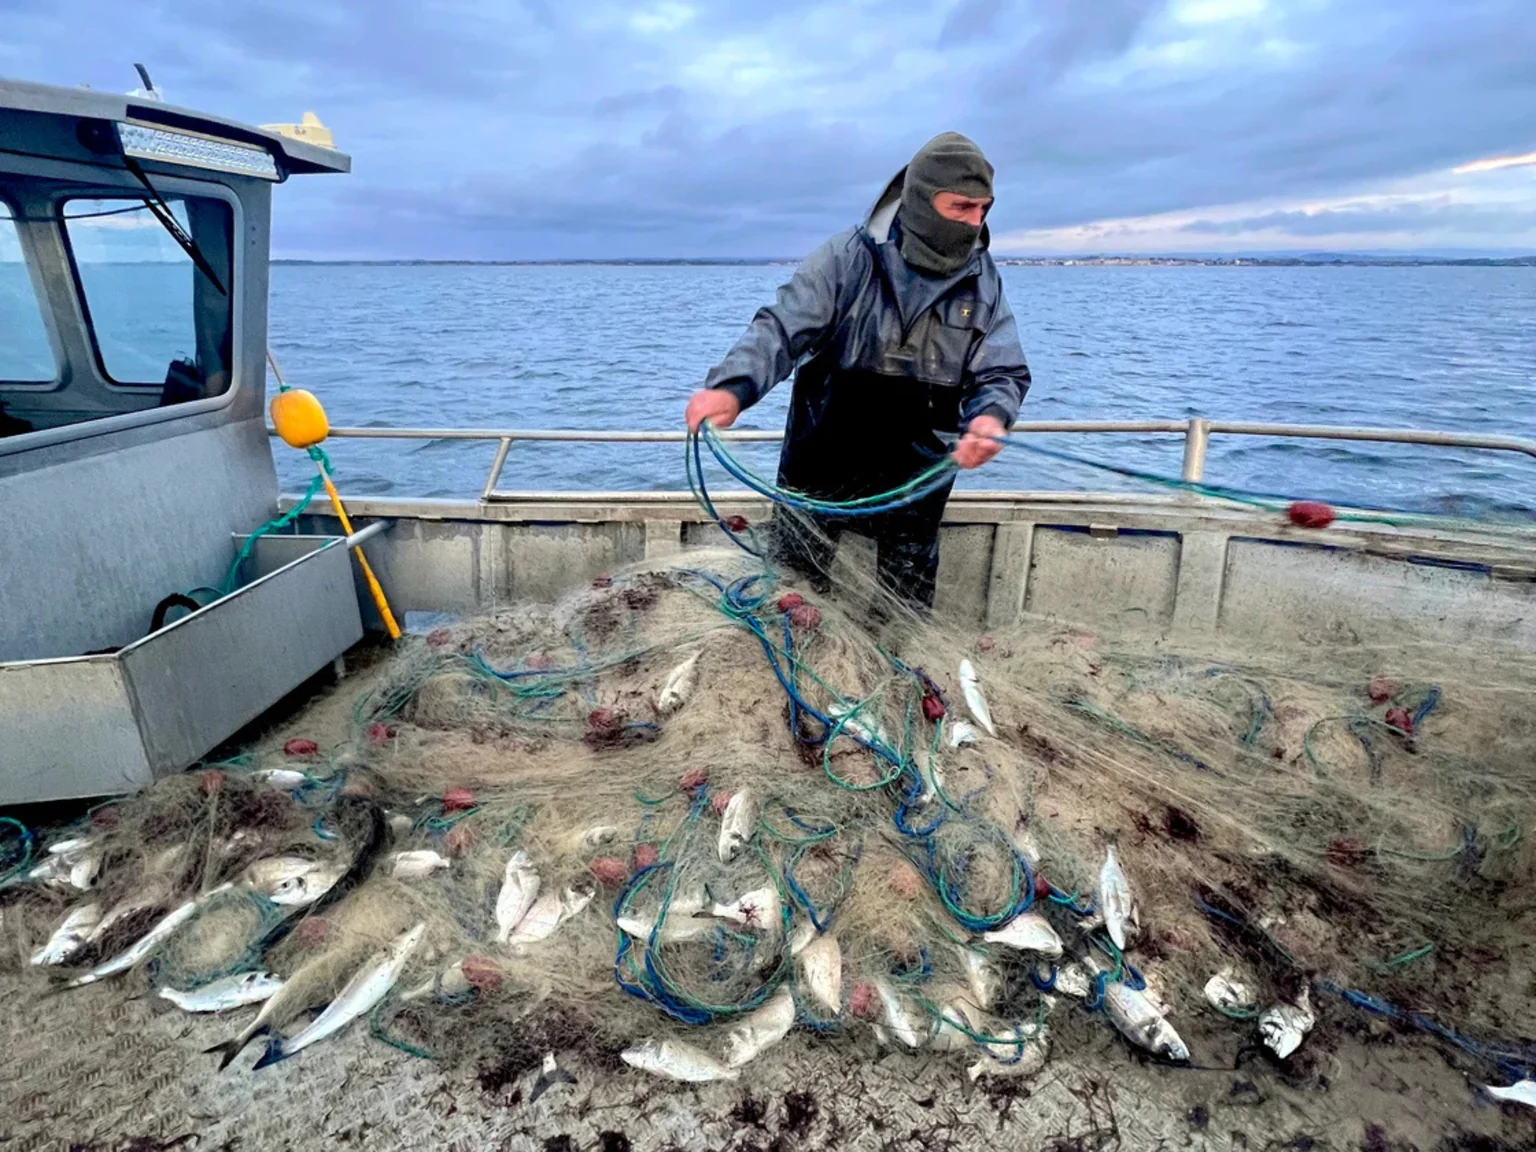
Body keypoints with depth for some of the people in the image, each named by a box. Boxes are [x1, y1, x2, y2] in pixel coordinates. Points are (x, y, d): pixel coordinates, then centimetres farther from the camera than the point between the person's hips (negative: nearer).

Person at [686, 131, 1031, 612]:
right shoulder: (850, 257, -12)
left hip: (915, 478, 3)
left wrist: (991, 415, -28)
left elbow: (1004, 373, -4)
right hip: (822, 463, -2)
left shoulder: (982, 281, -2)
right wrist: (732, 385, -38)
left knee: (907, 607, 18)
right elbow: (782, 327, -19)